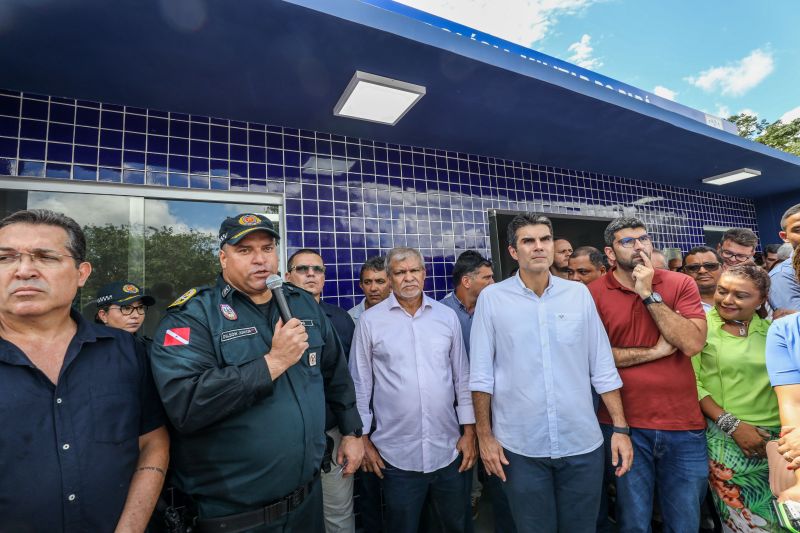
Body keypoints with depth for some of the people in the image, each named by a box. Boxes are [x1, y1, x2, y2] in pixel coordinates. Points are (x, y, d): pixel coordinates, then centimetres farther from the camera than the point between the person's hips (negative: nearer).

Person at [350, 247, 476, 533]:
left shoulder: (447, 316, 1)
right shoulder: (369, 321, -6)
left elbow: (462, 377, 5)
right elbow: (360, 385, -1)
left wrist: (469, 431, 4)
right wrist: (364, 439, 0)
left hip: (449, 449, 3)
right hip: (396, 454, -2)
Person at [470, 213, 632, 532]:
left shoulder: (579, 293, 0)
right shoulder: (492, 298, -7)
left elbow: (603, 367, 3)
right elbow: (481, 374, -5)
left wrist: (621, 427, 2)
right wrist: (484, 435, -4)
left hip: (582, 443, 2)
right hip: (520, 447, -2)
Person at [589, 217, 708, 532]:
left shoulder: (680, 284, 0)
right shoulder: (594, 294, -5)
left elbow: (693, 343, -12)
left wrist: (649, 294, -14)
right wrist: (657, 351, -11)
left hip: (684, 425, 2)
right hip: (624, 425, -2)